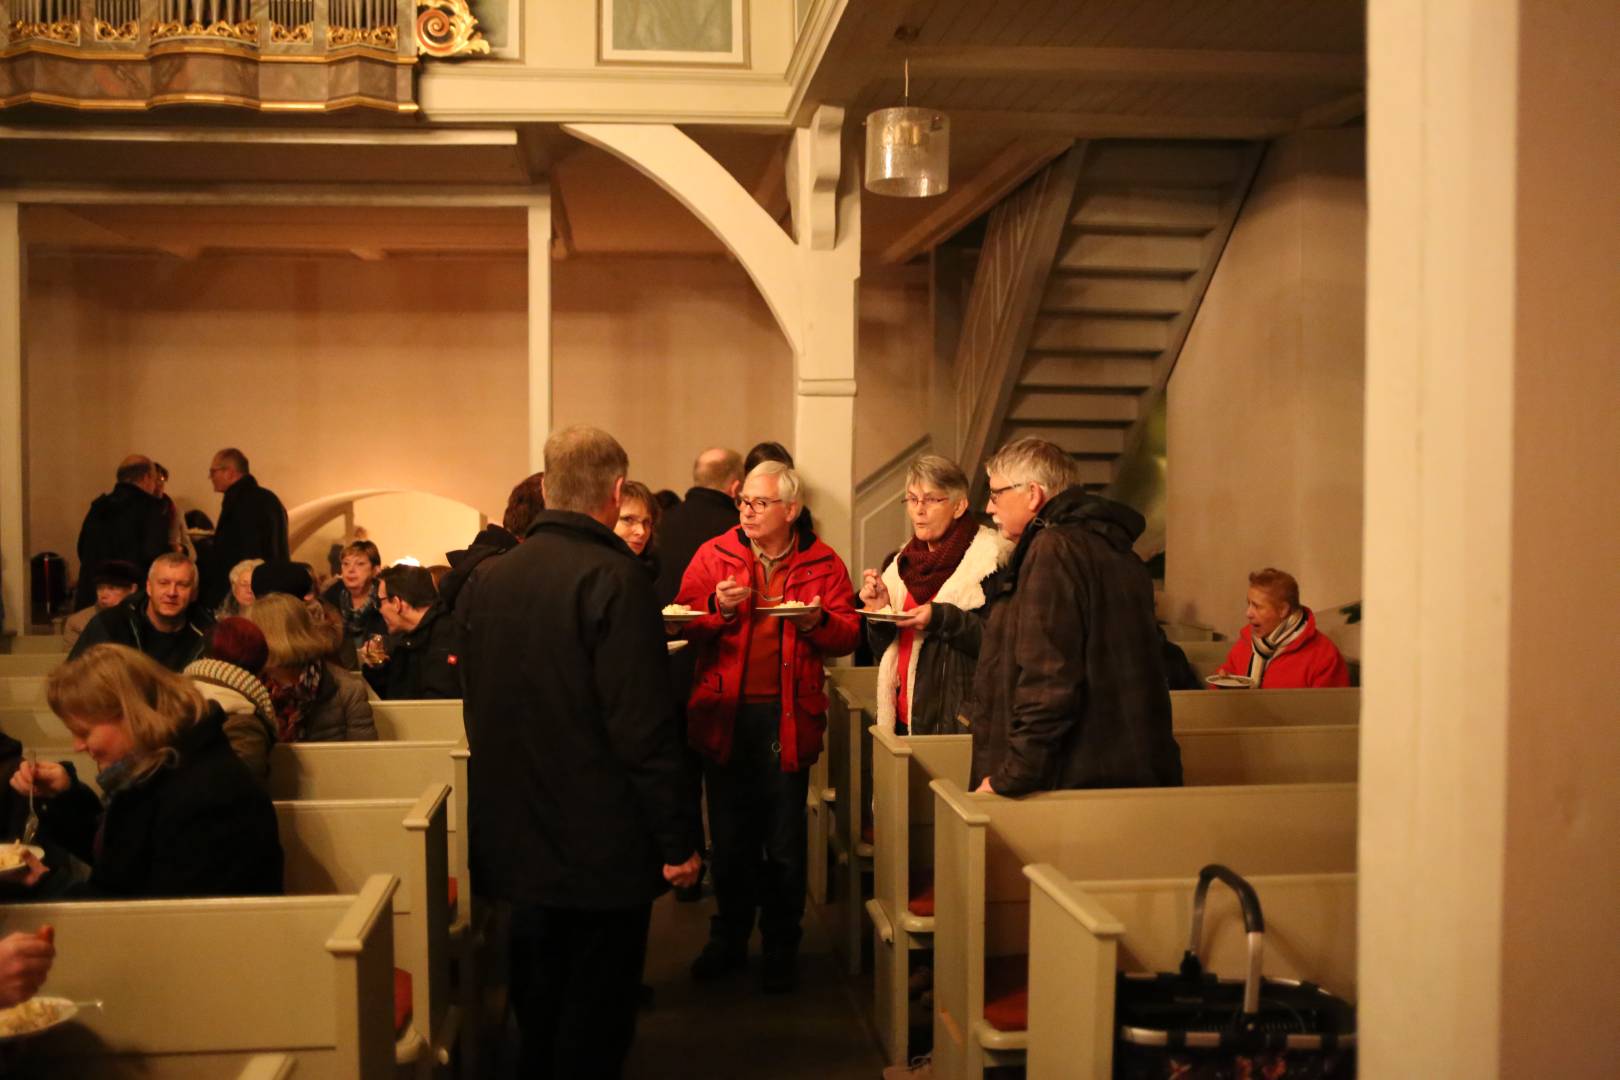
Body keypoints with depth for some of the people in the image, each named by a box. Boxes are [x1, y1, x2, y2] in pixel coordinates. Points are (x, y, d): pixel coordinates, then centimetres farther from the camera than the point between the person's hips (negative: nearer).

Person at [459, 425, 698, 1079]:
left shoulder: (487, 578, 4)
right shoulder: (614, 579, -18)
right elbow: (642, 725, -21)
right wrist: (673, 841, -14)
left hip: (516, 843, 7)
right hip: (602, 846, -6)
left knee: (537, 1009, 20)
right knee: (595, 1021, 6)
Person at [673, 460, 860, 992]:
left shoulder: (822, 564, 2)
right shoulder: (713, 555, 3)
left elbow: (847, 634, 2)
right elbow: (684, 625, -1)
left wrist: (817, 622, -18)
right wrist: (718, 609, -19)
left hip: (788, 717, -1)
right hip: (725, 714, 1)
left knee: (784, 842, 7)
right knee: (729, 835, 13)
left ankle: (782, 948, 23)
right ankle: (728, 938, 30)